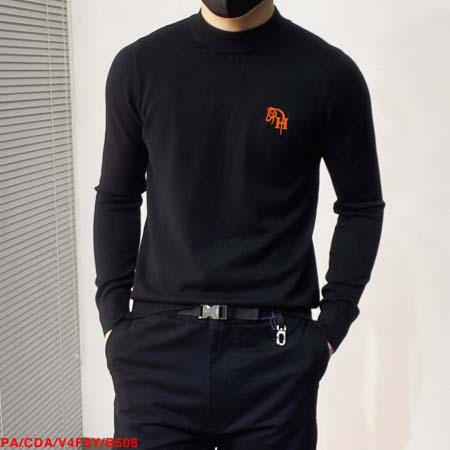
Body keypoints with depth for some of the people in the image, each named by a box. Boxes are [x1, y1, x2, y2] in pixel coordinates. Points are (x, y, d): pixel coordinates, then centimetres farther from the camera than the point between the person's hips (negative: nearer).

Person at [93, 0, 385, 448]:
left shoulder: (328, 73, -3)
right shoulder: (138, 65, 2)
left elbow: (361, 208, 4)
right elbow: (116, 200, 10)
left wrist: (331, 327, -3)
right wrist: (113, 318, 3)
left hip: (275, 351, -1)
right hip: (158, 348, 2)